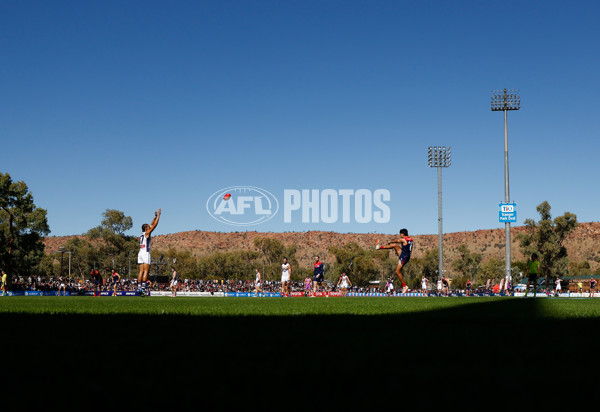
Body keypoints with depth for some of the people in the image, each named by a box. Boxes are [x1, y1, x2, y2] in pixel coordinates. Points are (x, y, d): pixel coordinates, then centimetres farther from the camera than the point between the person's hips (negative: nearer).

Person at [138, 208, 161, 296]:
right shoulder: (147, 233, -2)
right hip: (145, 253, -8)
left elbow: (152, 225, 29)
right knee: (146, 271, -11)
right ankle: (143, 287, -20)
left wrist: (155, 216, 31)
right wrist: (158, 215, 1)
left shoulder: (142, 234, 20)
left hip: (140, 253, 8)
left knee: (141, 271, 4)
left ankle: (139, 287, -3)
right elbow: (155, 225, -4)